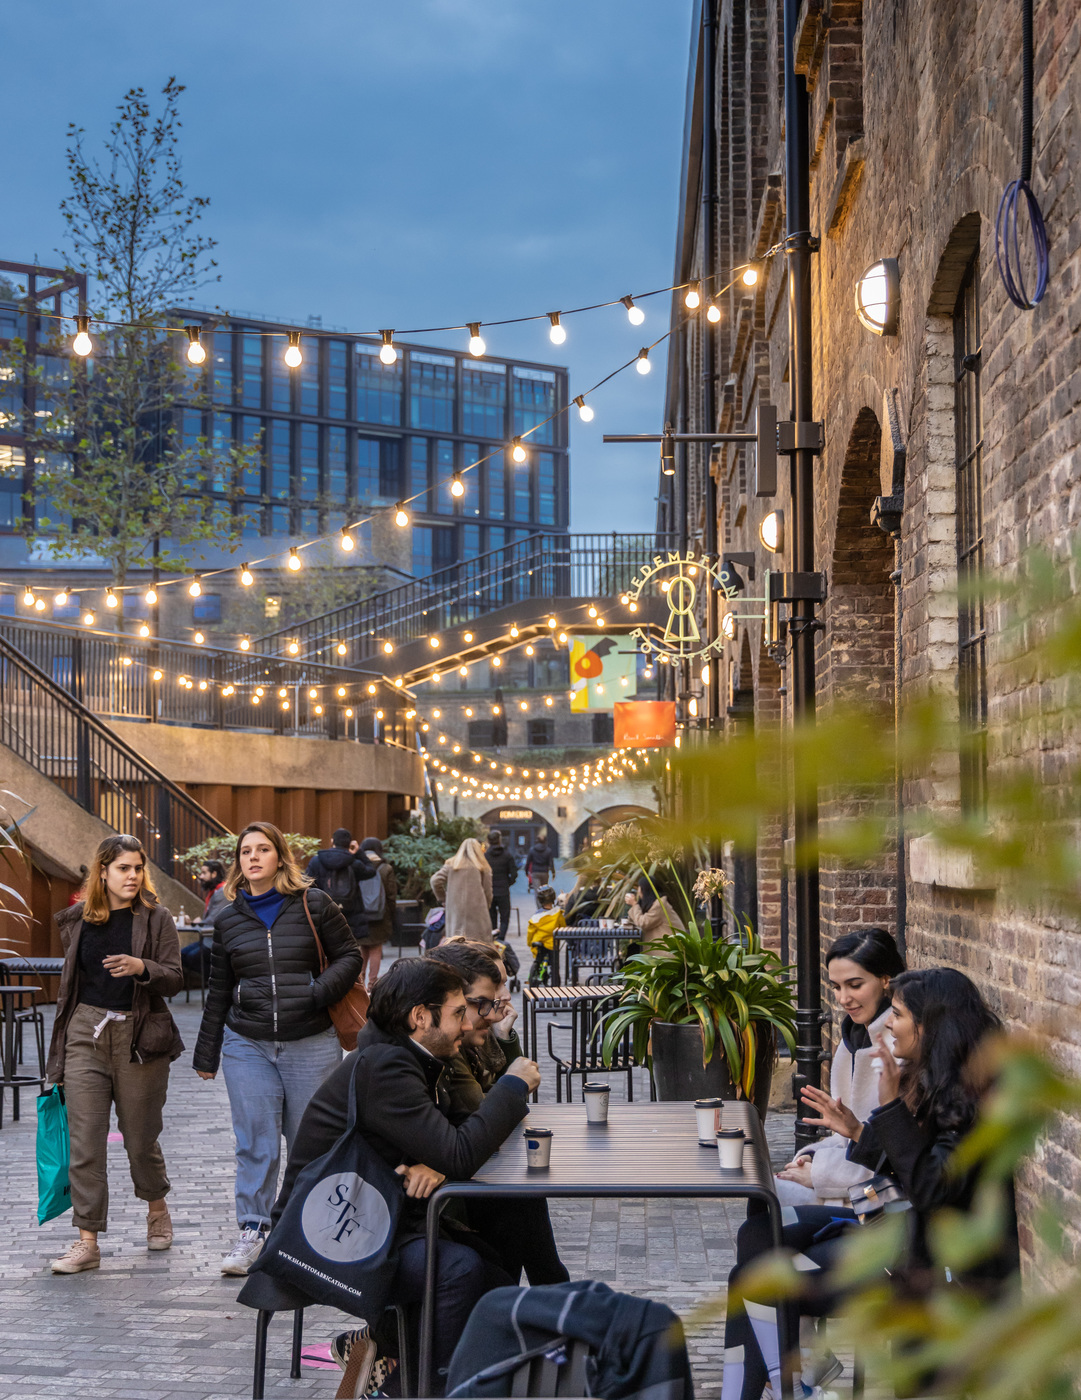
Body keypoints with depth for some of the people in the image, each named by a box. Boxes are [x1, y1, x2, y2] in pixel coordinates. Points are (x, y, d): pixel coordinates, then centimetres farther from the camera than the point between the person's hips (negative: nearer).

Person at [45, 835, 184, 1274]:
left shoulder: (156, 918, -1)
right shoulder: (78, 920, 7)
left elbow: (174, 979, -6)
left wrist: (141, 967, -27)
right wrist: (59, 1048, 20)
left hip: (138, 1037, -2)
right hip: (85, 1035, 2)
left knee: (140, 1137, 8)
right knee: (84, 1140, -4)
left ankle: (157, 1209, 36)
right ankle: (87, 1241, 0)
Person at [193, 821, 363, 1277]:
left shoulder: (313, 905, 0)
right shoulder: (228, 919, 9)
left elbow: (350, 956, 4)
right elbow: (218, 991, 14)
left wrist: (319, 993, -13)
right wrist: (207, 1054, 15)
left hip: (310, 1045, -2)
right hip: (247, 1046, 2)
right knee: (255, 1142, 0)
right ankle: (251, 1234, 7)